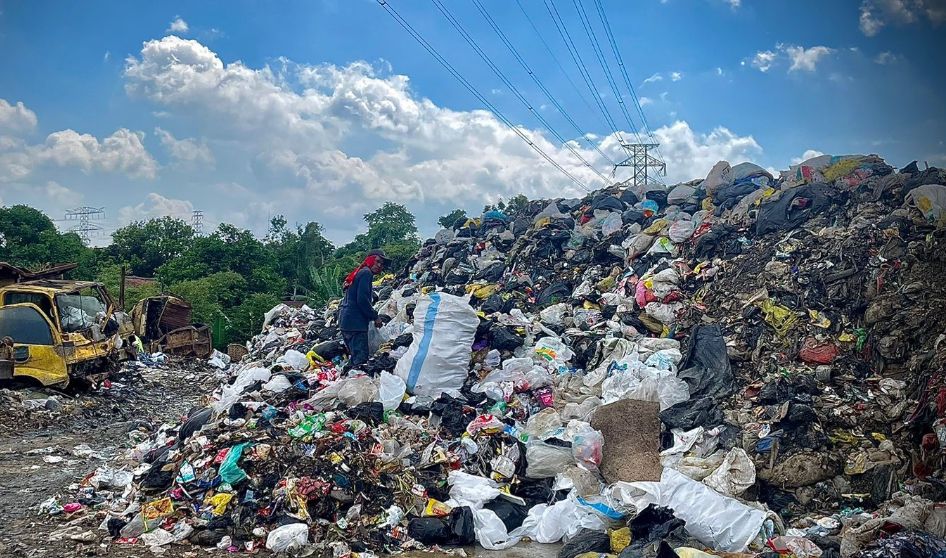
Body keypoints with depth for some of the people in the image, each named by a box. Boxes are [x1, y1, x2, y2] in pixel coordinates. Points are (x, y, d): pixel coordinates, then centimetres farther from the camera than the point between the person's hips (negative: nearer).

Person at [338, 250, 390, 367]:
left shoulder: (359, 272, 22)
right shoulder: (366, 273, -9)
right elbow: (362, 300, -18)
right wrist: (375, 317, -9)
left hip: (345, 321, 10)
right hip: (355, 322, -10)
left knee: (355, 357, 14)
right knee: (361, 358, -13)